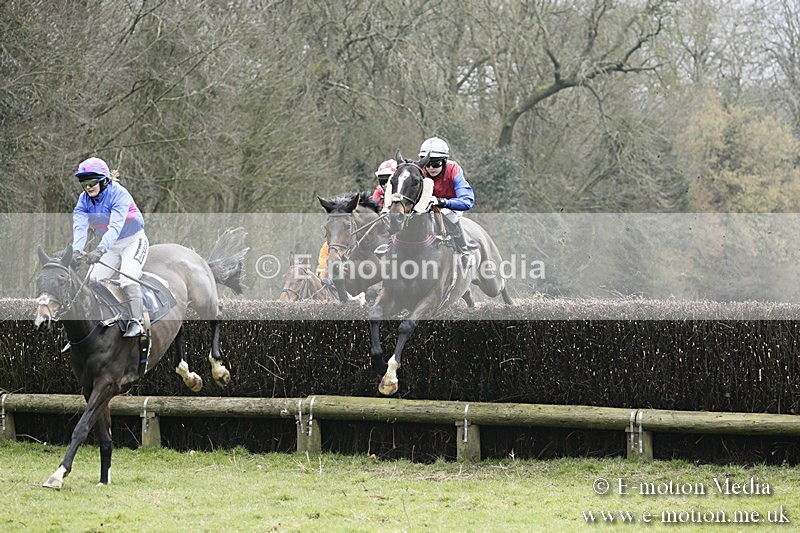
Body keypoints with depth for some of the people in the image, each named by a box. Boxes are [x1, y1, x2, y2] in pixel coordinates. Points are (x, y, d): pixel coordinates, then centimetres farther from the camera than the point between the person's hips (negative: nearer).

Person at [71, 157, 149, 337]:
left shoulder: (119, 194, -28)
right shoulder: (84, 200, -10)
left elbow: (115, 226, -40)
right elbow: (80, 226, -24)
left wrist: (100, 249, -54)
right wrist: (76, 250, -44)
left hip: (133, 241, -7)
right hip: (111, 245, 7)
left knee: (128, 280, -26)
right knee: (93, 281, -3)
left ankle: (136, 323, -26)